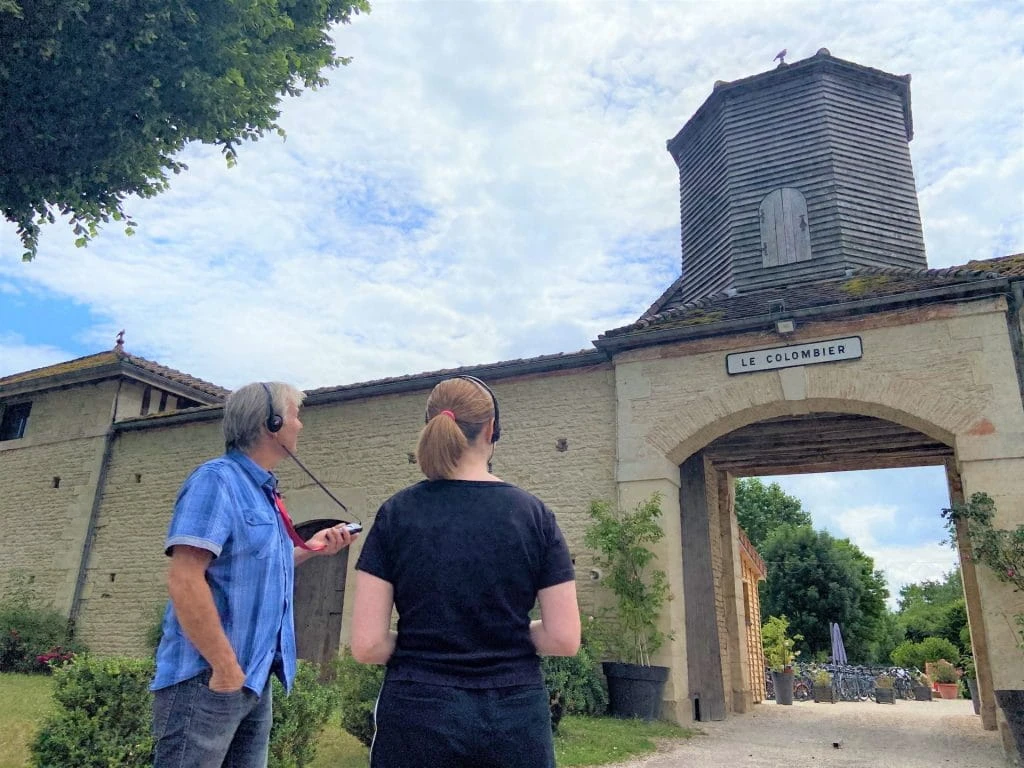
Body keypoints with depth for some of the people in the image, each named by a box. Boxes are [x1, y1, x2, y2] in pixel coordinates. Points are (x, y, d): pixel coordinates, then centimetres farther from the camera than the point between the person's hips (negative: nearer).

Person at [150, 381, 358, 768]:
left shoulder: (263, 492, 13)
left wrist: (309, 548, 9)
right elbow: (184, 578, -22)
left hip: (253, 678, 9)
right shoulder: (217, 479, -14)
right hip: (210, 677, -9)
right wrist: (225, 667, -22)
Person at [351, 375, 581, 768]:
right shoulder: (534, 513, -5)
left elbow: (366, 644, -9)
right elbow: (564, 639, -5)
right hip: (515, 717, 1)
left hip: (420, 714, 0)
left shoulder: (397, 513, -6)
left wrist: (419, 643, 9)